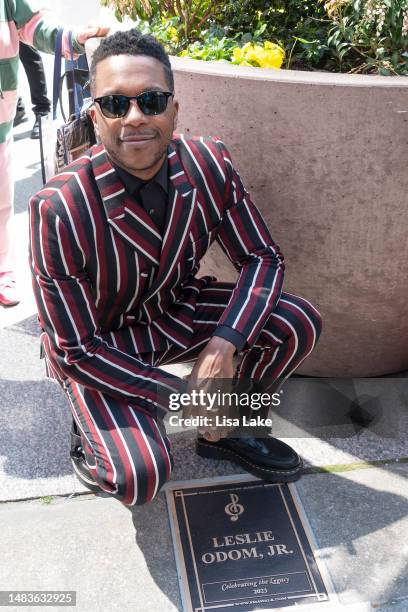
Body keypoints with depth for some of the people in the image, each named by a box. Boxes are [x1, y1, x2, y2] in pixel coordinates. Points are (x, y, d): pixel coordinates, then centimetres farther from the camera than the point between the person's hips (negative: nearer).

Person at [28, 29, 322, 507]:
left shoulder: (209, 164, -18)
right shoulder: (58, 209, -30)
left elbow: (262, 258, -8)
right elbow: (74, 350, -23)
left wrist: (224, 343, -26)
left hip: (176, 310, 5)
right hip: (94, 346, -4)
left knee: (299, 325, -12)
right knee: (140, 477, -26)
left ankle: (223, 432, 12)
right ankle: (92, 430, 11)